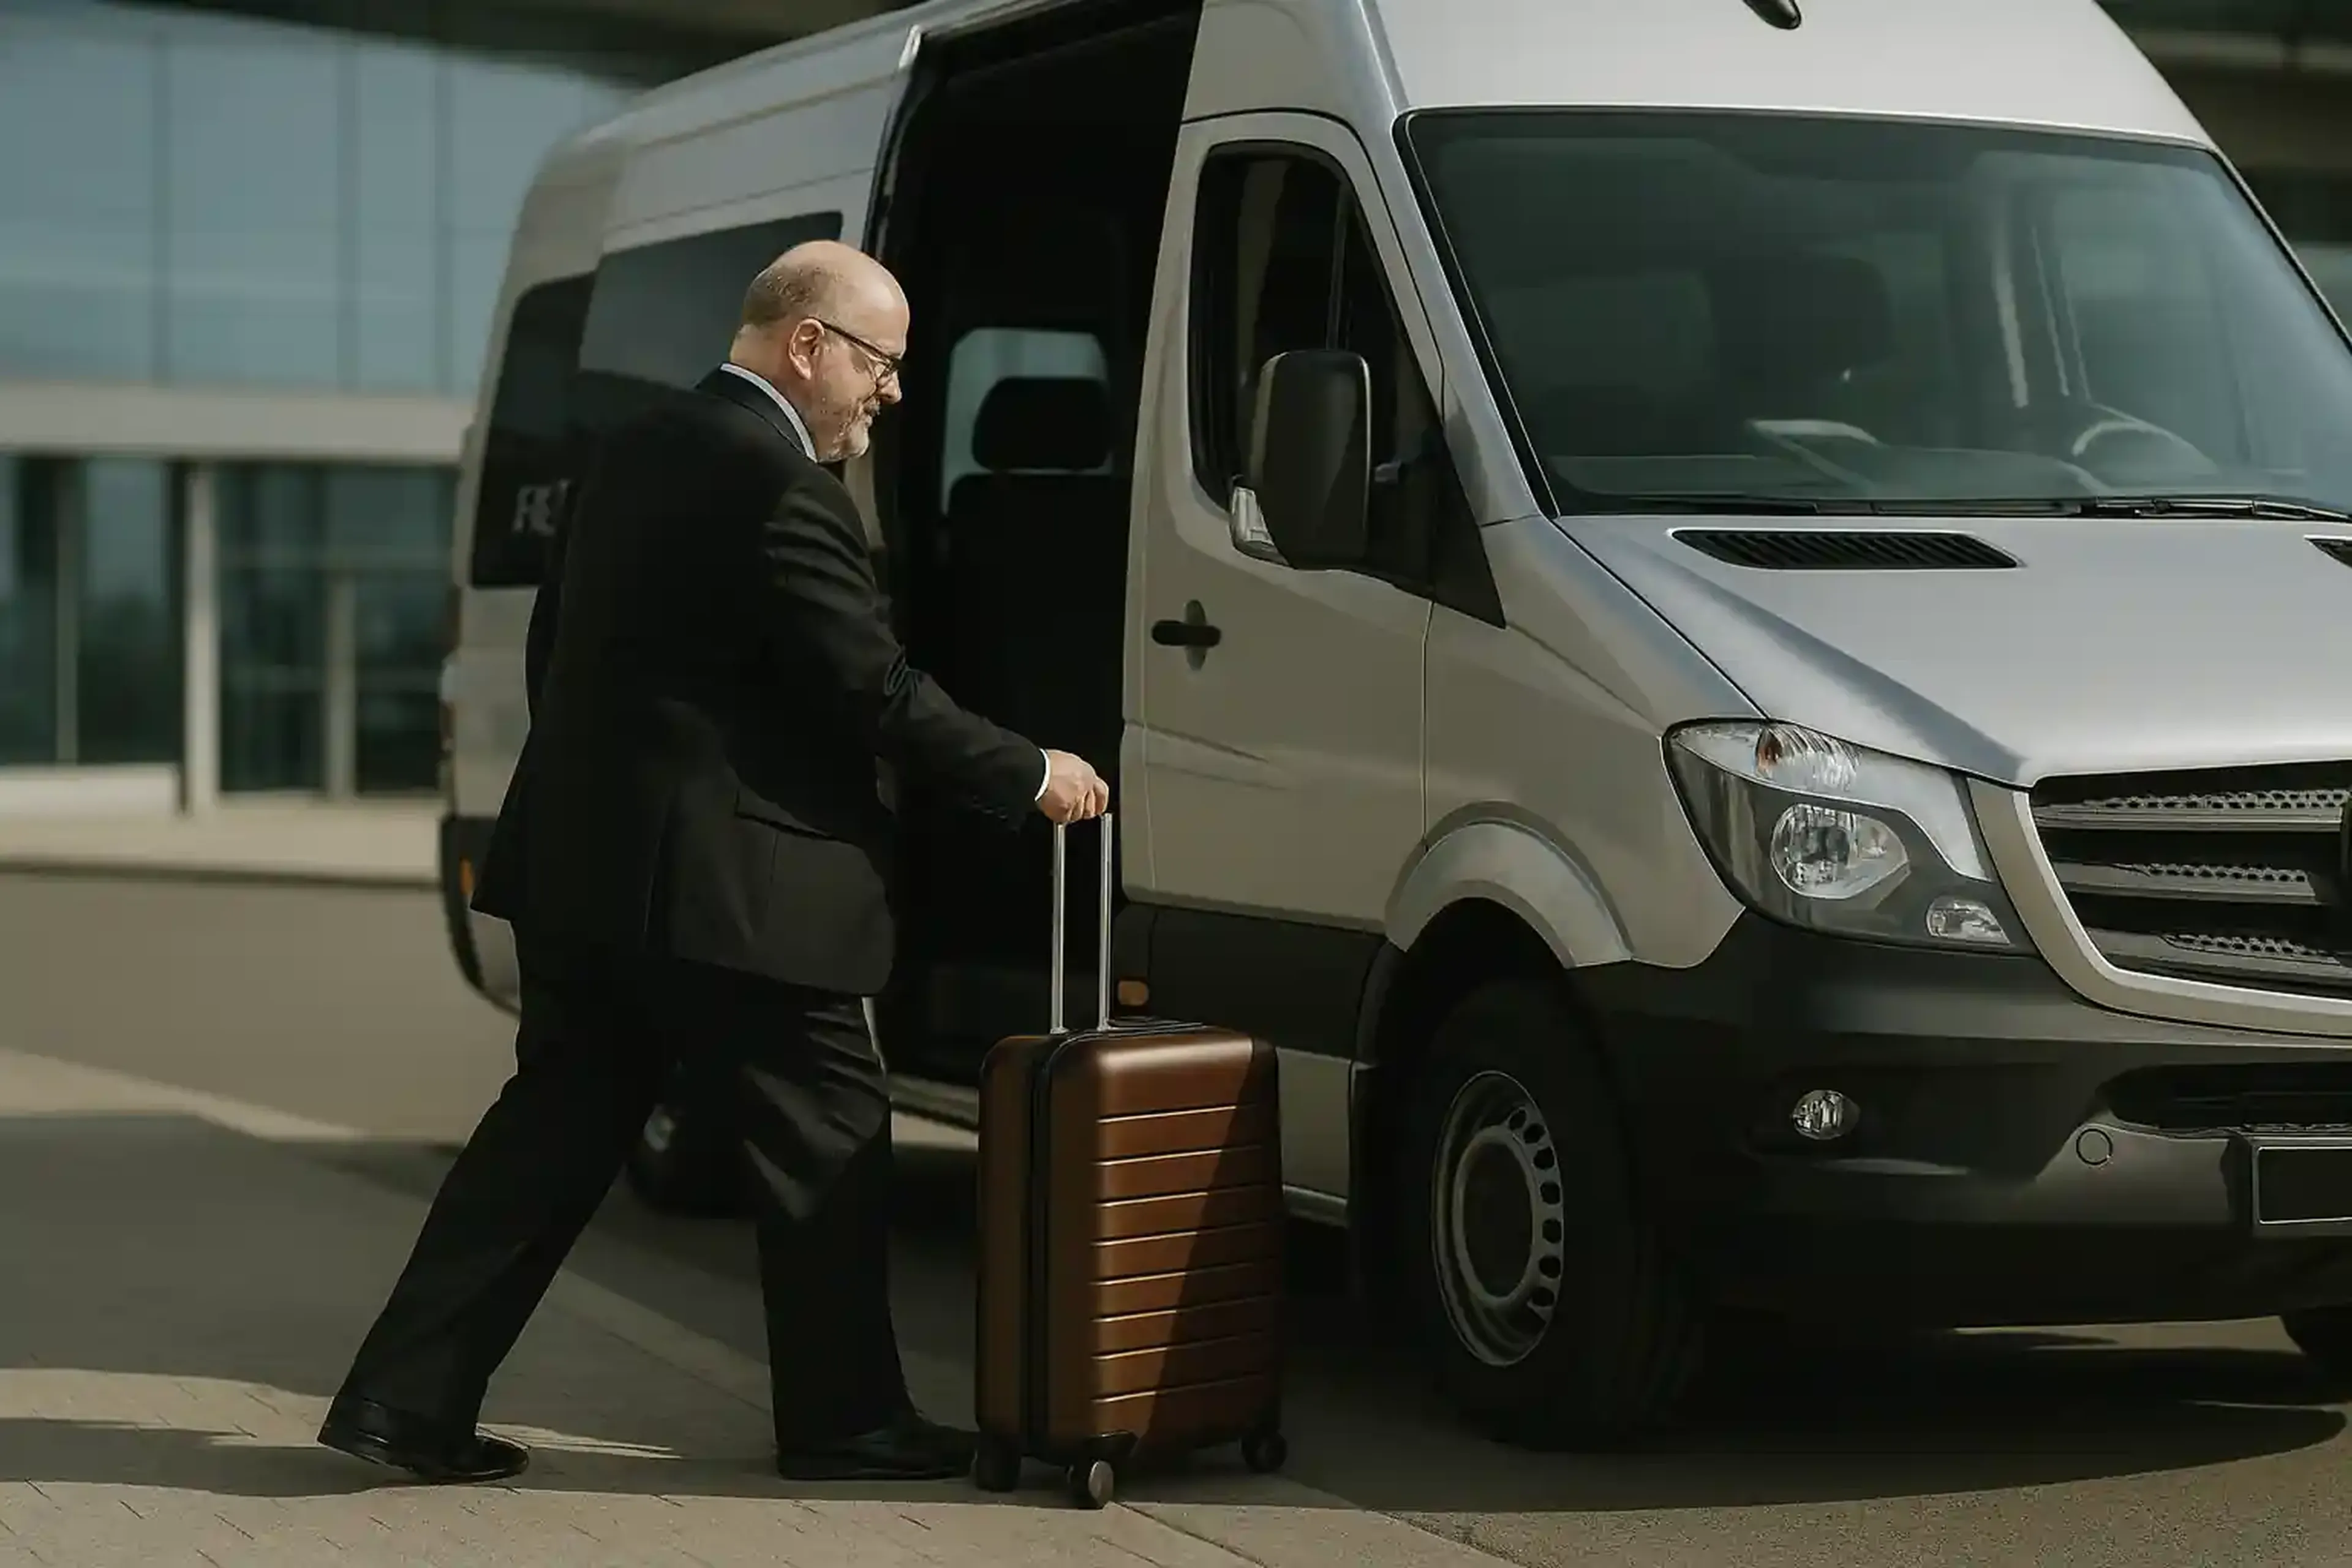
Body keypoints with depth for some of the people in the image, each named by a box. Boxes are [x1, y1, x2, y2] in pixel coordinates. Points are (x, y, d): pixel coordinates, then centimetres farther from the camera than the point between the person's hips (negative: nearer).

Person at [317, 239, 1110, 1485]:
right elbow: (871, 689, -16)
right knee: (824, 1145, 5)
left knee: (551, 1137, 12)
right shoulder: (781, 485, -16)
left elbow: (554, 648, 19)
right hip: (723, 886, -9)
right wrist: (1026, 775, -5)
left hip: (586, 868, 9)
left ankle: (403, 1400, 11)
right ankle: (845, 1419, 15)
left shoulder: (639, 451, 13)